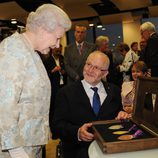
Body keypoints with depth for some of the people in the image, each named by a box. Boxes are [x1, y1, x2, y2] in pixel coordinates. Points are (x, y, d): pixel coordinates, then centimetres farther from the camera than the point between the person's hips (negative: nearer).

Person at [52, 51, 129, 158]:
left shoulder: (114, 90, 15)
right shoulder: (67, 92, 4)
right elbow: (57, 125, -3)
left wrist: (123, 116, -5)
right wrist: (77, 132, -20)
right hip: (80, 149, -2)